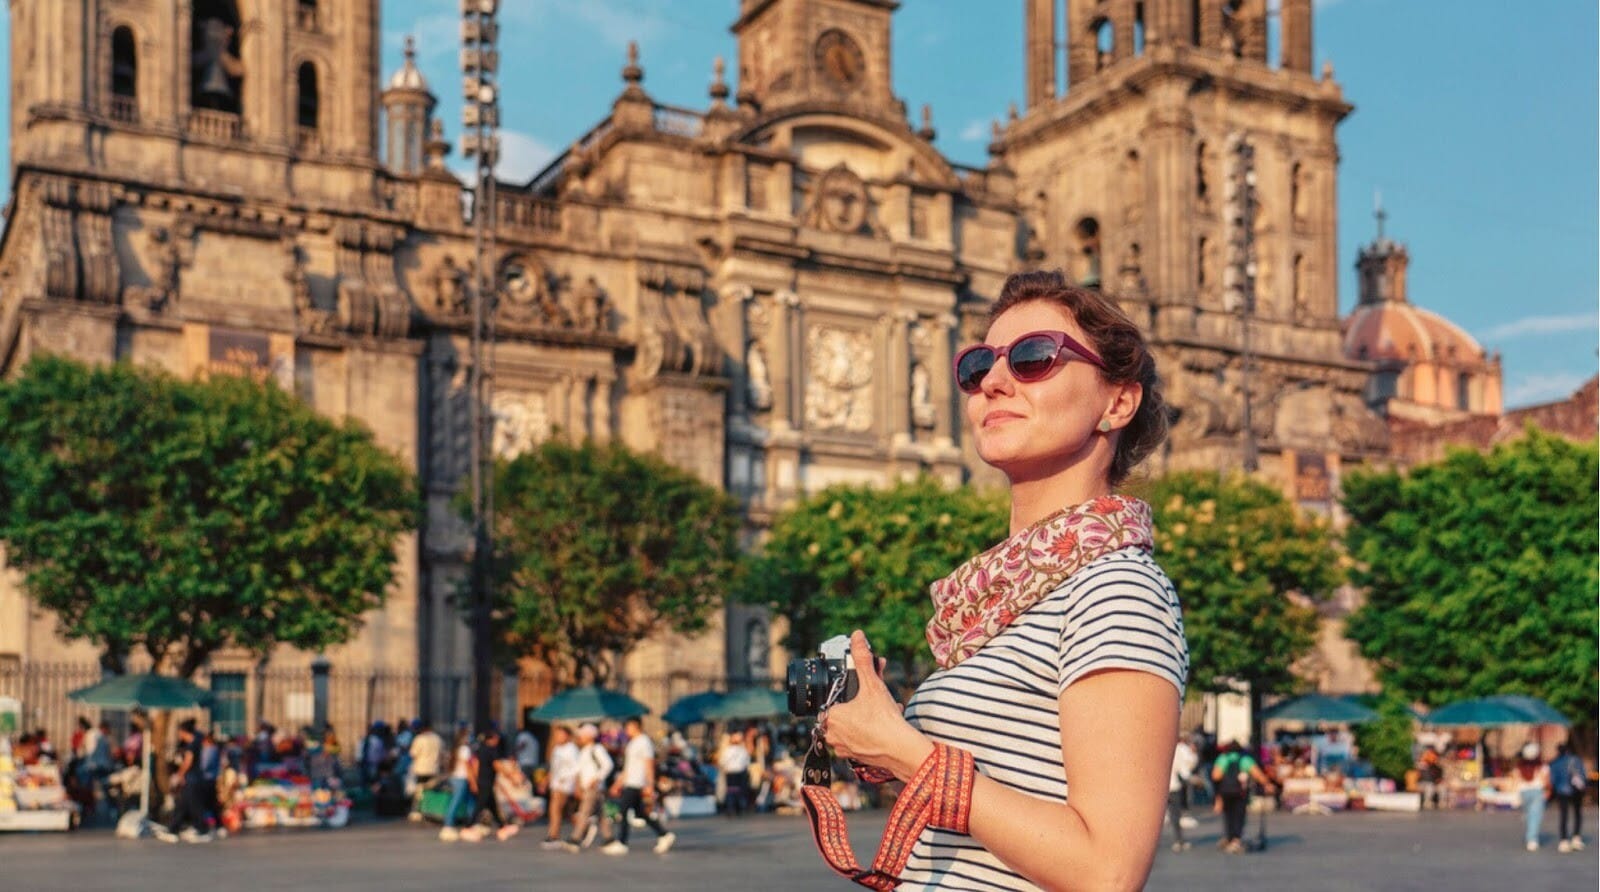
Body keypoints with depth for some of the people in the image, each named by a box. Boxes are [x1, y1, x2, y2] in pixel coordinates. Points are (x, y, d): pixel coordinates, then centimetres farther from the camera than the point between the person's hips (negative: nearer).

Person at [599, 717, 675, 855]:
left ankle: (620, 843, -4)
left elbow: (649, 766, -16)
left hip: (635, 785, -10)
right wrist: (619, 783, 24)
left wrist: (649, 786, -20)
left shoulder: (644, 742, -11)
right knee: (640, 812, 9)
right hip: (629, 782, 10)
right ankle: (664, 835, 11)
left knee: (623, 811, -8)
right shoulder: (633, 743, 18)